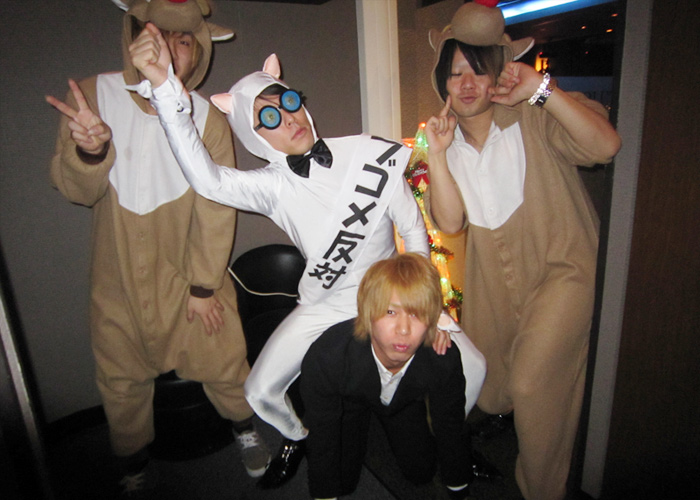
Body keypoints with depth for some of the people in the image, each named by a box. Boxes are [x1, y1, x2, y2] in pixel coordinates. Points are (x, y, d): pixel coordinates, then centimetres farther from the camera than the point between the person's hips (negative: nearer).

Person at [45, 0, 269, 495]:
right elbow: (76, 190, -11)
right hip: (119, 280, 2)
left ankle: (246, 427, 43)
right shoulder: (92, 95, -9)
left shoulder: (209, 120, -12)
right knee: (122, 379, 18)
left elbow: (216, 212, -11)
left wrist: (204, 286, -8)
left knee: (223, 362, 10)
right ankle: (134, 464, 46)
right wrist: (89, 151, -33)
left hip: (192, 272, -1)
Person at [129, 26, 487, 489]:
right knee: (261, 392, -3)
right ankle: (297, 437, 34)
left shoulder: (372, 156, -15)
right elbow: (206, 179, -34)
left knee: (472, 368, -7)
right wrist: (165, 88, -38)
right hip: (324, 307, 0)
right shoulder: (274, 186, -15)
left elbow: (414, 233, -8)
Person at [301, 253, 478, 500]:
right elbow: (323, 440, -25)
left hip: (404, 401, 2)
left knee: (421, 472, 7)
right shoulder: (325, 357, -43)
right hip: (348, 400, -1)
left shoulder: (444, 359, -37)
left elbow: (450, 430, -16)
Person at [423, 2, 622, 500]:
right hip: (492, 274, 5)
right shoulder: (450, 141, 1)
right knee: (486, 385, 19)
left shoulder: (532, 118, -13)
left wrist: (542, 89, -33)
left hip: (562, 266, -5)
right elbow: (451, 221, -10)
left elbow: (606, 145, -29)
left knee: (531, 384, -12)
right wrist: (436, 154, -19)